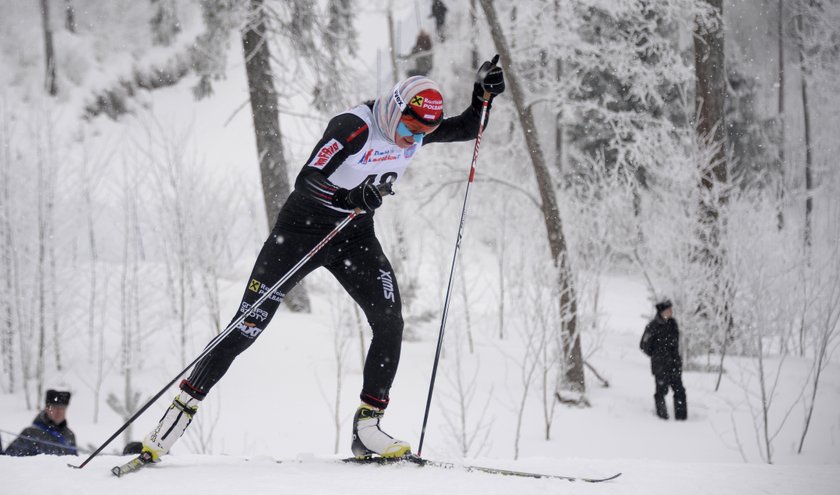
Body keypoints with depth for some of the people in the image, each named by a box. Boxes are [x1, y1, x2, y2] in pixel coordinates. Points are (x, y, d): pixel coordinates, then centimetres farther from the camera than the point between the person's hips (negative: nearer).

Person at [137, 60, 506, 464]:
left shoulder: (417, 129, -5)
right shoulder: (352, 127, -26)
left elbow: (468, 129, 11)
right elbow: (306, 180, -33)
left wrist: (483, 94, -9)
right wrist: (352, 198, -51)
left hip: (355, 237, 6)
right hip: (302, 228, -5)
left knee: (389, 323, -13)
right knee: (246, 327, -6)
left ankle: (366, 429, -6)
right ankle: (181, 412, 3)